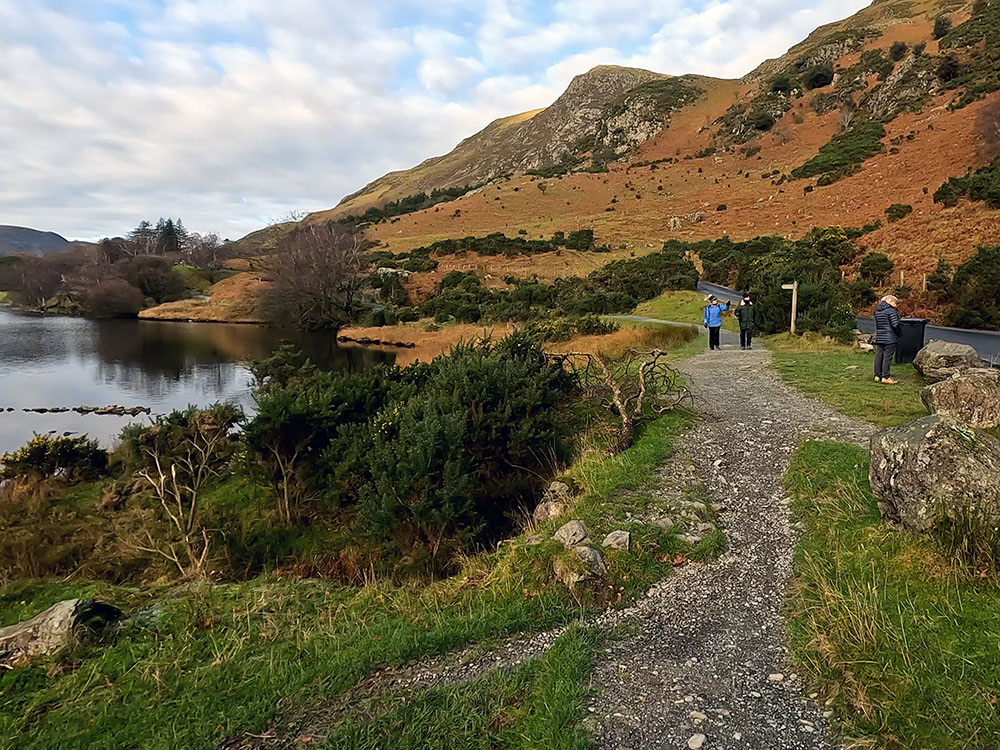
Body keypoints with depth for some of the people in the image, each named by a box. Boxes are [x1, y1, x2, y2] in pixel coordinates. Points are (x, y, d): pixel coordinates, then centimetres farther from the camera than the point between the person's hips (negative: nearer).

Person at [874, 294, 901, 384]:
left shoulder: (877, 310, 13)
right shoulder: (891, 310, -11)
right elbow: (895, 324, -16)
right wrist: (899, 334, -2)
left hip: (879, 338, 7)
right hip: (890, 338, -7)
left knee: (878, 356, 10)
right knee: (887, 357, -4)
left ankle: (877, 375, 15)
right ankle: (885, 377, -4)